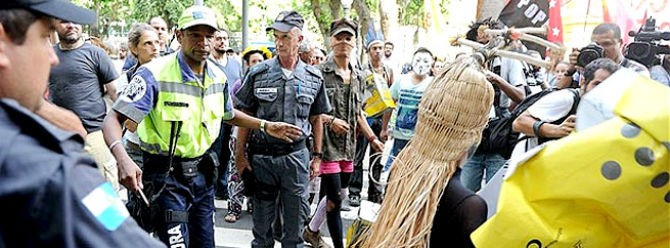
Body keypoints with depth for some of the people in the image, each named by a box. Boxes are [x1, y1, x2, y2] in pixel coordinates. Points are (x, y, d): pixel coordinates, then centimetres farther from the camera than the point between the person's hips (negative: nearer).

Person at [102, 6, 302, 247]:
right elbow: (113, 119, -22)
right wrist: (122, 159, -41)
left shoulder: (218, 77, 4)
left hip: (202, 173, 6)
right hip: (166, 176, -6)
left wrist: (266, 125, 12)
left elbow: (229, 115, 23)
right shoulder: (155, 73, -17)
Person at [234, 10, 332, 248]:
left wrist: (317, 156, 8)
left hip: (296, 155, 1)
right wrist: (240, 155, -1)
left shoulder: (313, 77, 2)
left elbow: (316, 119, 10)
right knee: (261, 223, 11)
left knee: (295, 221, 10)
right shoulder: (258, 73, -3)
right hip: (261, 155, 0)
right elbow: (245, 116, 2)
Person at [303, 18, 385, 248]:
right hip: (327, 143, -7)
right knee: (335, 199, -3)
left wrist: (372, 138, 14)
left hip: (348, 145, 7)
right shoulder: (319, 72, -10)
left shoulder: (359, 76, 11)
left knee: (341, 193, 18)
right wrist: (329, 120, -20)